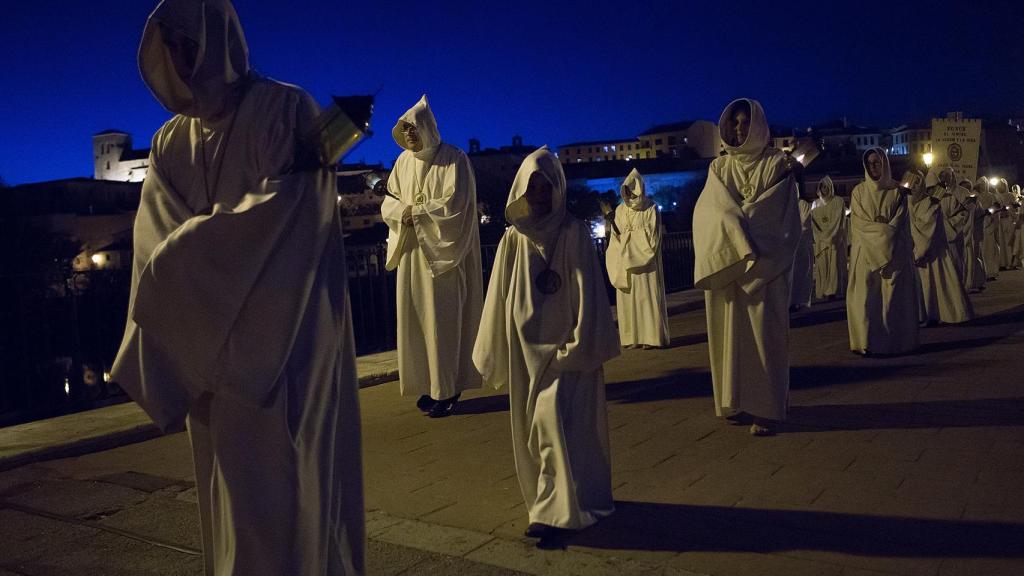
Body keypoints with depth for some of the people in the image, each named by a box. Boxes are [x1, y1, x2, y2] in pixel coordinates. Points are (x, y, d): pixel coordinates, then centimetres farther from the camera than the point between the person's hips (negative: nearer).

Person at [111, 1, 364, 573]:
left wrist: (189, 252, -10)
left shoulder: (287, 110, -3)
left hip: (284, 335, -5)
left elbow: (289, 210, -14)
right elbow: (157, 240, 3)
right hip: (208, 345, 6)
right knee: (230, 488, 12)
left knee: (282, 482, -3)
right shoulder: (171, 143, 14)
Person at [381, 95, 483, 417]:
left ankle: (447, 390, 0)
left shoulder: (454, 159, -7)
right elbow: (389, 201, 11)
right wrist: (404, 211, -11)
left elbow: (455, 204, -15)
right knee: (415, 318, 2)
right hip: (412, 251, 6)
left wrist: (416, 212, -12)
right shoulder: (403, 161, 11)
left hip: (443, 252, -6)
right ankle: (430, 384, 10)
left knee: (443, 320, -6)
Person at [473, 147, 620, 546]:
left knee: (556, 422, -13)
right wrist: (495, 355, 10)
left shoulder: (573, 234, -3)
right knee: (532, 428, 9)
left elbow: (587, 291, -5)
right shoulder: (513, 239, 5)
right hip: (526, 348, 4)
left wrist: (581, 345, -11)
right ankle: (550, 505, 23)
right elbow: (500, 297, 9)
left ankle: (558, 511, -5)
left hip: (563, 345, -4)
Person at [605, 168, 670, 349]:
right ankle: (632, 337, 5)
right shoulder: (620, 210, 13)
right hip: (625, 262, 4)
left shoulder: (651, 209, 0)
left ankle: (651, 336, -2)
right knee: (628, 298, 1)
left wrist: (629, 233, -7)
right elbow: (615, 236, 10)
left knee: (647, 297, -5)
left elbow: (652, 235, -7)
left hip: (645, 261, -4)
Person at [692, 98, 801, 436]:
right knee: (731, 331, 5)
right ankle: (739, 401, 14)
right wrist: (740, 241, -15)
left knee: (762, 332, -6)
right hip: (726, 263, 4)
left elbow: (784, 216, -3)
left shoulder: (778, 164, 3)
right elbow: (712, 214, -2)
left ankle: (767, 408, -1)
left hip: (764, 264, -3)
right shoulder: (719, 168, 11)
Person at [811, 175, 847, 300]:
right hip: (820, 241, 3)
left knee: (834, 265, -6)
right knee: (822, 265, -1)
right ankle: (822, 290, 1)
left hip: (835, 240, -3)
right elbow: (813, 221, 9)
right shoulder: (816, 204, 12)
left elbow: (839, 221, -5)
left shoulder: (838, 202, 0)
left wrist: (828, 236, -11)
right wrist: (820, 237, -4)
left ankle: (832, 290, -7)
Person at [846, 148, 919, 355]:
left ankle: (896, 340, 3)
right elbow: (858, 222, -1)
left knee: (894, 297, -1)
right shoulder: (859, 191, 6)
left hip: (893, 252, 0)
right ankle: (867, 342, -5)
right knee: (866, 297, -6)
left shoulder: (896, 192, 6)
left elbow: (899, 223, 2)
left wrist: (883, 233, -12)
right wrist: (883, 231, -10)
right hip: (866, 251, 0)